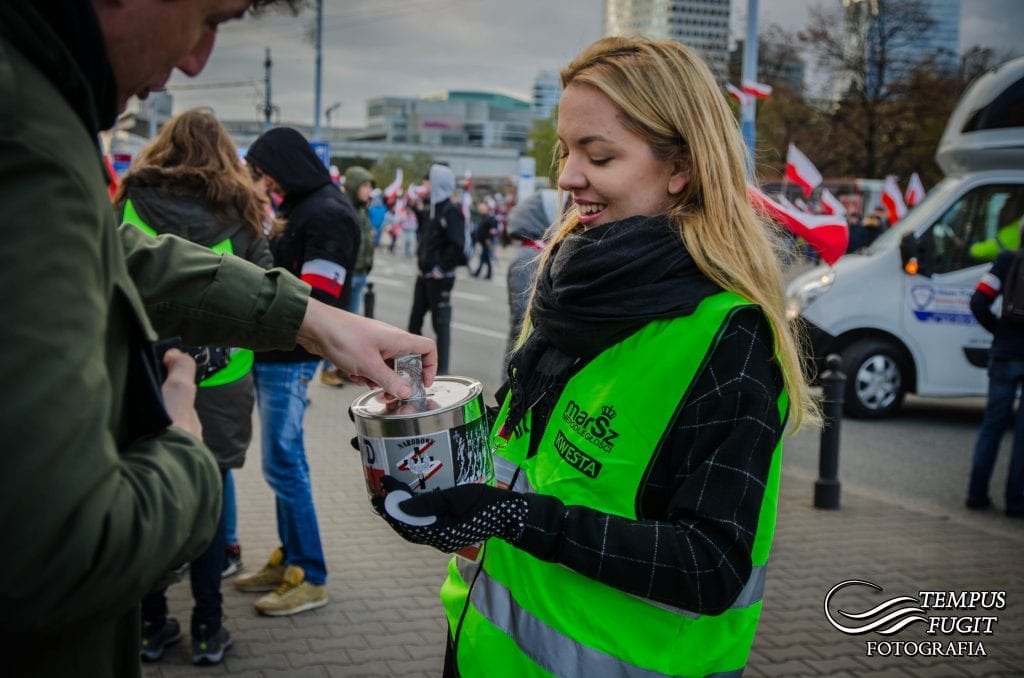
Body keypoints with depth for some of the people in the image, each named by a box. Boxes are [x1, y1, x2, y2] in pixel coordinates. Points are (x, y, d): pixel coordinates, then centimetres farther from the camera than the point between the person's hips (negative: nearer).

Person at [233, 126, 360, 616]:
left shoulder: (328, 214, -13)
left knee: (283, 464, -6)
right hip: (272, 353, 9)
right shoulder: (299, 208, 16)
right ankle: (289, 558, 25)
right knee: (283, 460, 14)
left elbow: (316, 298, -21)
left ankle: (310, 578, 4)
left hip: (290, 359, -9)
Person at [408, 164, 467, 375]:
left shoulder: (451, 211, -14)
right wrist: (421, 259, 12)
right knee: (415, 320, 13)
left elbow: (457, 246, -23)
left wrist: (441, 268, -18)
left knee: (441, 322, -2)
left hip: (439, 278, -9)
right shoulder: (434, 209, 13)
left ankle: (441, 371, 5)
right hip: (424, 275, 9)